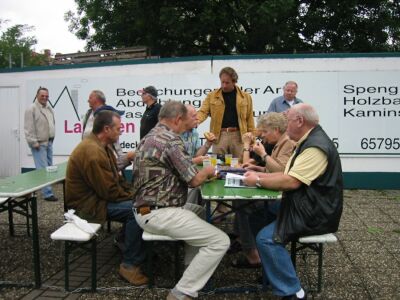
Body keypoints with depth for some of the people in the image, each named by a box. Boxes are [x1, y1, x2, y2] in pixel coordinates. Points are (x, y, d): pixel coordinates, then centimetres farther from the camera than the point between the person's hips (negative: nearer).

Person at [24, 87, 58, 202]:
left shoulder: (49, 109, 14)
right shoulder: (31, 109, -11)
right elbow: (29, 129, -15)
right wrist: (34, 142, -17)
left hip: (49, 142, 8)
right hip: (39, 144, -8)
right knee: (43, 169, -8)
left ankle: (46, 190, 25)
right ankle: (47, 193, -7)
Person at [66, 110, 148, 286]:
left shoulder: (101, 146, 8)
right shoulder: (92, 152, -26)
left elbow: (116, 178, 11)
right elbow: (110, 191, -25)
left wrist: (133, 192, -3)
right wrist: (134, 196, -11)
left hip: (98, 196, 10)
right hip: (88, 204, -10)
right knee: (136, 210, -22)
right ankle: (130, 264, -13)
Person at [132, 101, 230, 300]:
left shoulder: (149, 137, 14)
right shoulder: (171, 139, -16)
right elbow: (194, 180, -15)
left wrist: (200, 172, 13)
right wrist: (207, 171, 5)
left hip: (146, 209, 11)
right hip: (159, 213, -10)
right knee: (220, 241, -10)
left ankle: (191, 267, 28)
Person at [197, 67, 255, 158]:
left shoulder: (245, 97, 7)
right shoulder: (212, 96, 7)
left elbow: (249, 119, 7)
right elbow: (203, 111, 0)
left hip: (238, 135, 0)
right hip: (219, 135, 0)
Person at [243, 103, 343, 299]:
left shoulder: (316, 146, -21)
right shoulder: (308, 142, 14)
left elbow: (291, 182, -26)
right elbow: (288, 174, 16)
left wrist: (258, 181, -13)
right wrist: (258, 174, 6)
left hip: (316, 213, -11)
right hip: (305, 204, 11)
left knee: (266, 238, -21)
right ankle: (257, 256, 20)